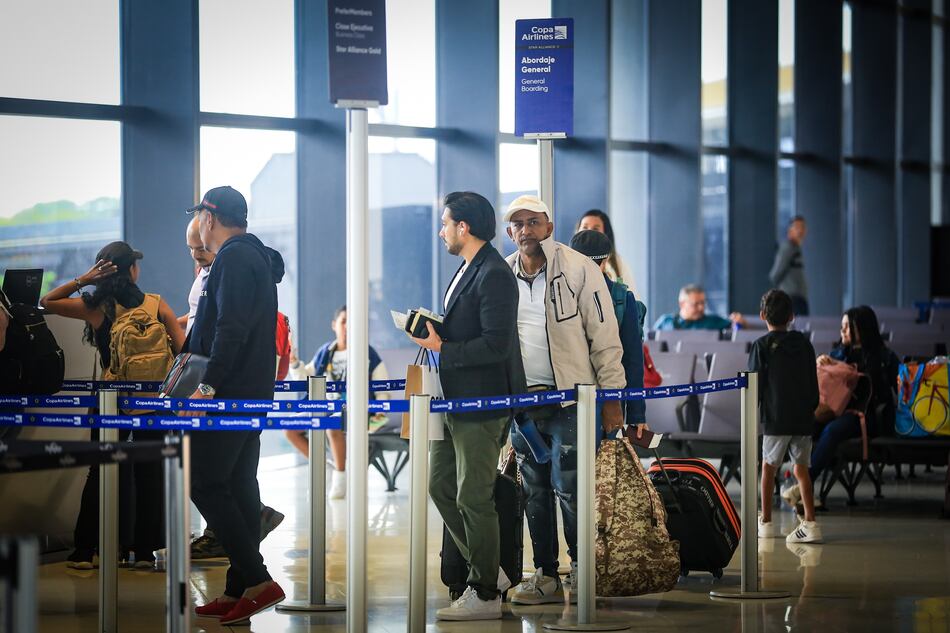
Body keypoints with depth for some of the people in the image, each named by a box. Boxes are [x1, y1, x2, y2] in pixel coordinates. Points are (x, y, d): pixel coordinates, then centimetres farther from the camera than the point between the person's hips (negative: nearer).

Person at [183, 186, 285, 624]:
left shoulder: (233, 259, -14)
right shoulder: (256, 256, 19)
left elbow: (231, 329, -24)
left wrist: (209, 385, -28)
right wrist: (191, 353, 33)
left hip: (230, 393, -10)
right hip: (253, 392, 10)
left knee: (205, 484, -10)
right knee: (239, 486, 10)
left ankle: (257, 581, -15)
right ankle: (240, 590, 12)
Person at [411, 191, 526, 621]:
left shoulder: (494, 275, -17)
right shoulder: (467, 270, 16)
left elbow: (495, 344, -23)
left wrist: (442, 348, -18)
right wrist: (435, 333, 7)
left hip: (480, 405, -11)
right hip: (455, 402, 11)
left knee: (474, 499, -4)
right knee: (441, 488, 14)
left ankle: (485, 595, 5)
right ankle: (489, 572, 23)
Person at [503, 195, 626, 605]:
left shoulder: (578, 268, -6)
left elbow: (605, 337, -5)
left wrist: (612, 397, -7)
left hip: (570, 398, -5)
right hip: (521, 399, 5)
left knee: (569, 488, -8)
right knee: (534, 492, 8)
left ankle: (582, 571, 3)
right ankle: (546, 576, 15)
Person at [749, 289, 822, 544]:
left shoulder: (762, 346, -4)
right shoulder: (804, 345, 8)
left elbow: (755, 385, -5)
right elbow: (814, 384, 12)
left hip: (776, 418, -4)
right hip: (804, 418, 4)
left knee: (769, 466, 9)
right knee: (802, 468, 6)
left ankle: (766, 522, 15)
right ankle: (811, 524, -3)